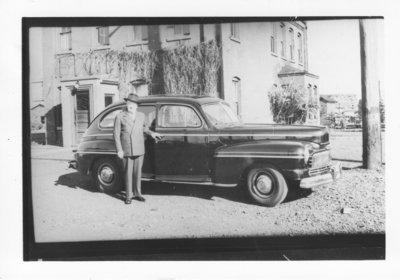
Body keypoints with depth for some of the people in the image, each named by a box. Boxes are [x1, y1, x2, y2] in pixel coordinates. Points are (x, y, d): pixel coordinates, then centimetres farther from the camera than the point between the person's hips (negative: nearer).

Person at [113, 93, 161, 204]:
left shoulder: (141, 115, 8)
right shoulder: (120, 117, -4)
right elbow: (116, 134, -4)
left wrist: (151, 133, 8)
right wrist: (119, 150, -8)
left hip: (139, 150, 3)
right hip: (126, 150, -3)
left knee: (138, 173, 9)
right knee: (128, 174, 3)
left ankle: (137, 193, 21)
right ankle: (128, 196, 13)